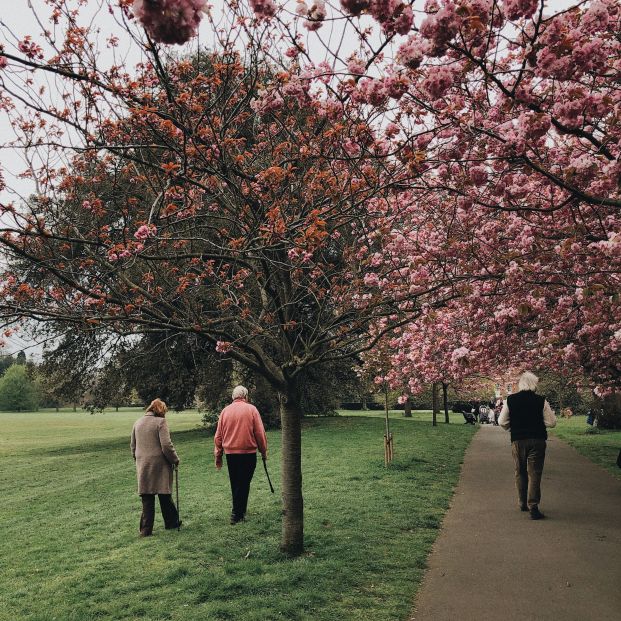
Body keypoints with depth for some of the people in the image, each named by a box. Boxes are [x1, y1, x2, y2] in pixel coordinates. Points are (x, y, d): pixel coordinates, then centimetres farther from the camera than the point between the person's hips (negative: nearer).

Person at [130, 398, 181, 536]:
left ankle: (146, 530, 7)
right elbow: (166, 445, -14)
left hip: (142, 466, 5)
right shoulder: (160, 422, -9)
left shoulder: (137, 423, 11)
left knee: (147, 498, 7)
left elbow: (133, 446, 17)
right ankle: (171, 522, 23)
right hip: (159, 465, -5)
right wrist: (175, 460, -3)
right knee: (164, 495, 9)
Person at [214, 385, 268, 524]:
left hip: (230, 453, 4)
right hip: (248, 453, -3)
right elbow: (260, 433, -5)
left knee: (235, 484, 15)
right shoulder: (251, 409, -4)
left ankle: (240, 511, 26)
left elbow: (218, 436, 7)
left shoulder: (225, 411, 4)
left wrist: (218, 456, 14)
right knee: (244, 483, 3)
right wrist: (264, 451, 6)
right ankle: (236, 514, 1)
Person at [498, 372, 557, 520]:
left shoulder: (510, 400, -3)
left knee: (520, 473, 16)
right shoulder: (541, 401, -7)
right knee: (534, 474, 0)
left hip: (517, 441, 2)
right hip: (537, 440, -2)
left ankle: (523, 504, 27)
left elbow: (502, 422, 0)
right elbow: (551, 422, -4)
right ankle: (533, 507, -7)